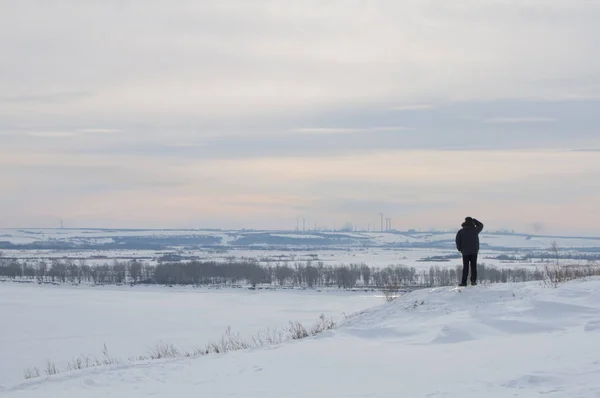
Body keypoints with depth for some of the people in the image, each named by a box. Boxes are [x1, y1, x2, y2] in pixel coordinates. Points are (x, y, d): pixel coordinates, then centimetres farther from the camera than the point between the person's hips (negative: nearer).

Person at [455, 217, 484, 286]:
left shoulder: (461, 231, -4)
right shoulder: (475, 230, -4)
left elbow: (458, 241, -5)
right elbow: (481, 225, 16)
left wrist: (459, 249, 11)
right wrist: (474, 220, 19)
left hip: (465, 252, 0)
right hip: (474, 251, 0)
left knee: (465, 267, 3)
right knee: (473, 266, 7)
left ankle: (464, 281, -1)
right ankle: (473, 281, 4)